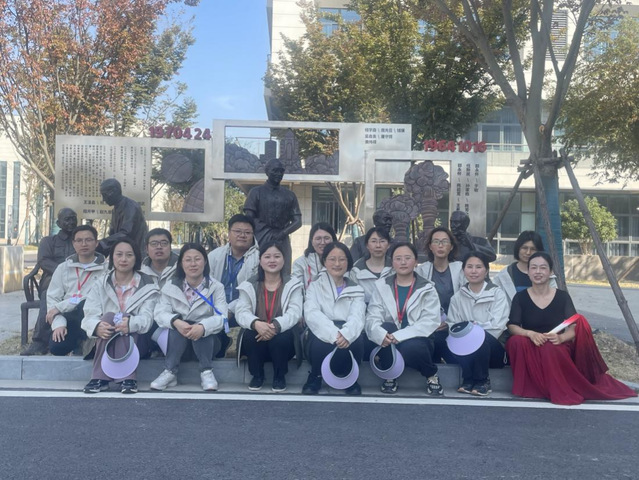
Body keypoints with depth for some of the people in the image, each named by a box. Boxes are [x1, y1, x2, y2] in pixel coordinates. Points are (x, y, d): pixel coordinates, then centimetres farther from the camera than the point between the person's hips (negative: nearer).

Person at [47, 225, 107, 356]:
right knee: (56, 347, -24)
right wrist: (58, 323, -14)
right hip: (68, 318, 3)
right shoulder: (63, 268, 12)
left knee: (87, 305, -35)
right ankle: (79, 340, 10)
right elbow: (52, 298, 3)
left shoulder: (105, 268, -2)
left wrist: (59, 307, -11)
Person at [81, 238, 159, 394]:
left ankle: (126, 377, -33)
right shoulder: (101, 285, 7)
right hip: (107, 342, 2)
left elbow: (147, 318, -13)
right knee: (109, 317, -28)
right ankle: (100, 377, -31)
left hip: (136, 341, -2)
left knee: (122, 319, -30)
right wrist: (97, 326, -32)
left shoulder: (147, 286, 2)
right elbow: (89, 315, -7)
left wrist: (131, 323, -37)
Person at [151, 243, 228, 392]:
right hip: (177, 340, 1)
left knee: (202, 328, -32)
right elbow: (160, 313, -12)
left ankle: (206, 371, -21)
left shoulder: (216, 287, -6)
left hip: (207, 340, -1)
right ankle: (170, 371, -23)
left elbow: (222, 317, -19)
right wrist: (175, 322, -35)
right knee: (178, 324, -29)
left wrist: (203, 327, -40)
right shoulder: (171, 286, 0)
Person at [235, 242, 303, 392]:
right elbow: (241, 313, -9)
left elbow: (294, 313, -14)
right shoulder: (249, 286, 3)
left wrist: (275, 326, -35)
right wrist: (256, 323, -33)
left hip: (281, 337, -1)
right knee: (251, 334, -30)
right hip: (256, 337, 1)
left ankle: (279, 376, -4)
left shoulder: (293, 285, 0)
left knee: (281, 337, -33)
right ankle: (257, 375, -4)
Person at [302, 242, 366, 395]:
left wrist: (345, 334, -33)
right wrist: (334, 334, -32)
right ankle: (316, 376, 0)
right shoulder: (315, 286, 9)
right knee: (320, 343, -35)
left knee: (356, 339, -33)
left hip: (347, 336, 1)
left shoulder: (356, 290, 13)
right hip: (323, 334, -1)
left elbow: (357, 316, -8)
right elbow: (312, 314, -12)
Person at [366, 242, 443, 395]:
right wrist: (381, 334, -28)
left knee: (411, 347, -35)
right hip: (390, 342, 2)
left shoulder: (427, 289, 1)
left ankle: (431, 375, -1)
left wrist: (400, 335, -27)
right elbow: (372, 318, -4)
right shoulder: (382, 286, 7)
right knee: (387, 328, -30)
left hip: (416, 341, -1)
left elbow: (430, 321, -13)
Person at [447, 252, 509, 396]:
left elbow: (497, 326, -12)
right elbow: (452, 325, 1)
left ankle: (482, 381, -12)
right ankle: (468, 380, -13)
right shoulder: (457, 297, 9)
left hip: (492, 349, -2)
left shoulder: (497, 294, 0)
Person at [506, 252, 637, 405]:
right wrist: (530, 334, -26)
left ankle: (563, 391, -9)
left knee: (551, 351, -36)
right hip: (532, 349, 0)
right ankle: (527, 387, -18)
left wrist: (561, 338, -27)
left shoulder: (562, 296, 1)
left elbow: (574, 326, -5)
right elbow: (512, 326, -6)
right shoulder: (520, 297, 1)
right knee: (516, 341, -34)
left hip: (558, 347, 1)